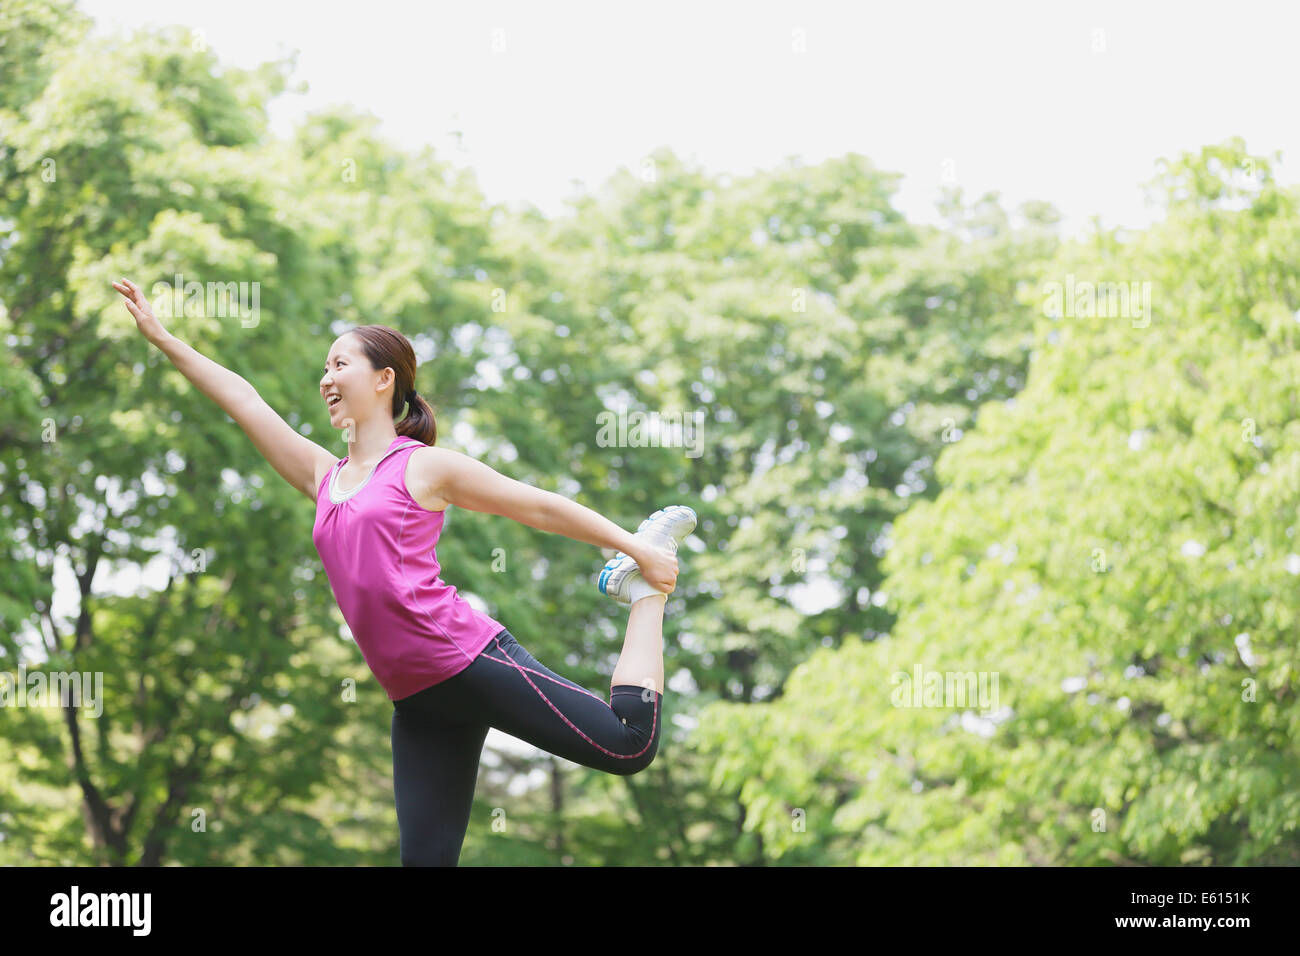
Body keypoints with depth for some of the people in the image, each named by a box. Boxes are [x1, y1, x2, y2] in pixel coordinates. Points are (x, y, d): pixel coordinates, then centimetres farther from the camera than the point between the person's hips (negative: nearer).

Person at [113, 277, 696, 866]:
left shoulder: (424, 467, 1)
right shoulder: (325, 479, 17)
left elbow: (540, 506, 4)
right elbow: (244, 401, 21)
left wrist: (638, 550, 4)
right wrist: (160, 336, 23)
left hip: (471, 658, -6)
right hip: (417, 699, 6)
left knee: (630, 745, -9)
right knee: (425, 858, -2)